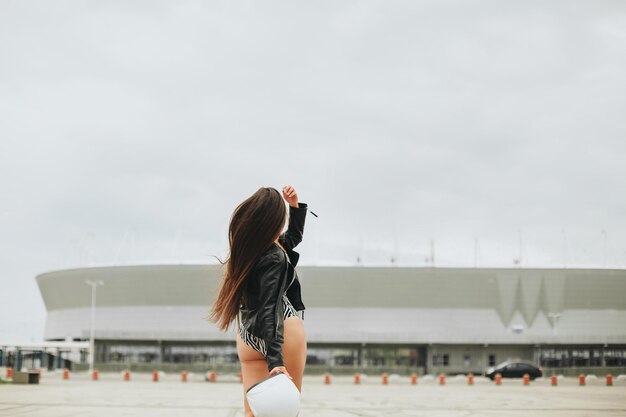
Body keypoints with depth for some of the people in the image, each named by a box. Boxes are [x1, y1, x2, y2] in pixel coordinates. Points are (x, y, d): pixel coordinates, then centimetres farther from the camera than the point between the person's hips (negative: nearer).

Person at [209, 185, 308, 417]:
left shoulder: (249, 245, 6)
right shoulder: (274, 259, -19)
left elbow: (294, 237, 25)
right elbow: (270, 309, -28)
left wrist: (295, 206, 11)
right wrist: (276, 361, -34)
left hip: (249, 336, 8)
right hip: (284, 330, -8)